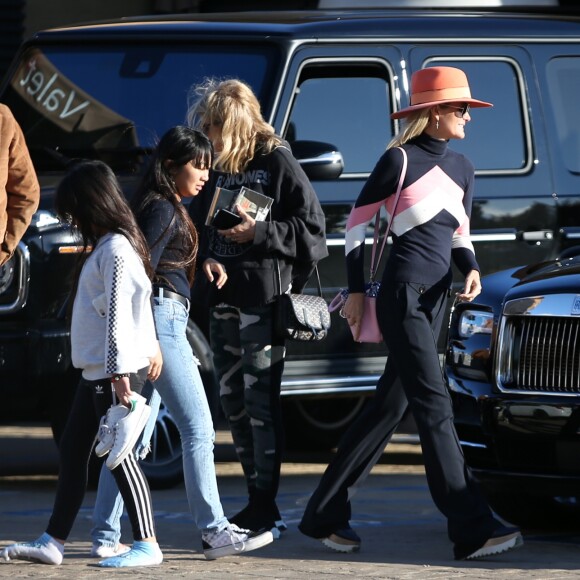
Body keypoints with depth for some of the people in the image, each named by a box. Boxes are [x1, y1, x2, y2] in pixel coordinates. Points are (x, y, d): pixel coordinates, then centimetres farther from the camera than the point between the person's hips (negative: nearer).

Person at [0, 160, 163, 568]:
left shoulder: (116, 250, -15)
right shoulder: (104, 246, 16)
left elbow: (117, 314, -20)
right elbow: (142, 303, 23)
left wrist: (120, 373, -23)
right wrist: (150, 345, 27)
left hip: (114, 372, -11)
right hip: (95, 371, 11)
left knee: (119, 456, -9)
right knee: (72, 454, 11)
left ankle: (147, 545, -6)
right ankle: (53, 542, 14)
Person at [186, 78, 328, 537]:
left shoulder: (277, 162, -7)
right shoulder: (218, 167, 14)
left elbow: (311, 225, -10)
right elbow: (200, 221, 20)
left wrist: (259, 233, -19)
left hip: (264, 297, -8)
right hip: (224, 297, 8)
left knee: (261, 400, -8)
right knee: (233, 399, 11)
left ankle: (266, 507, -6)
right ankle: (256, 499, 19)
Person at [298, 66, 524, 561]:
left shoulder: (461, 168, 14)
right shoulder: (400, 161, -7)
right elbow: (357, 222, -2)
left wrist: (471, 269, 0)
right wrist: (356, 292, -4)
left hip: (436, 298, 8)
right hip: (403, 295, -8)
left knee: (390, 405, 10)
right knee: (435, 407, -11)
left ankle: (327, 515, 18)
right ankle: (472, 529, -15)